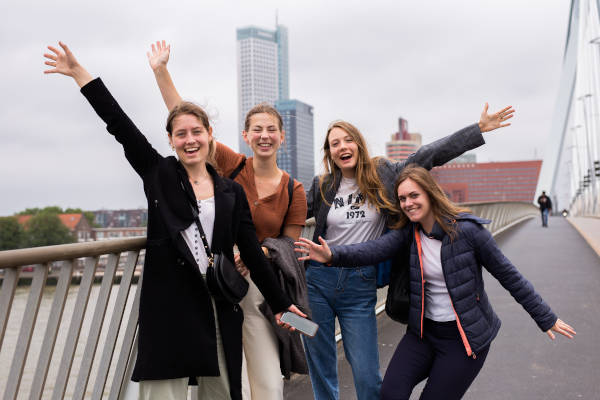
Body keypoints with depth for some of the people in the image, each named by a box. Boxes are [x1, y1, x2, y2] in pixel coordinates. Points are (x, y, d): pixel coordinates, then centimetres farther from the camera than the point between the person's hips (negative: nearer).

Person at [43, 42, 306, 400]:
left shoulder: (232, 192, 7)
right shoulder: (159, 175, 4)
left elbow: (252, 252, 9)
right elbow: (120, 125, 0)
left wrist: (280, 304, 11)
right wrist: (79, 72, -3)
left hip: (218, 310, 2)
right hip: (167, 308, -2)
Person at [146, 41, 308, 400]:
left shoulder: (294, 191, 1)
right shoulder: (233, 167, -3)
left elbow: (290, 246, 5)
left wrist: (259, 253, -15)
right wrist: (161, 71, -10)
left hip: (258, 286, 1)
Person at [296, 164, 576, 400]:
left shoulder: (467, 229, -15)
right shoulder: (409, 232, -2)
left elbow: (508, 276, -7)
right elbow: (374, 249, -19)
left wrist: (546, 319, 1)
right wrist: (333, 255, -37)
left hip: (465, 336, -4)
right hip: (424, 331, 4)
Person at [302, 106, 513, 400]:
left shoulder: (383, 175, 1)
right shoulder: (322, 187, 5)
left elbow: (430, 154, 1)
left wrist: (479, 129, 0)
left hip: (361, 287, -1)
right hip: (318, 280, 1)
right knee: (320, 369, 11)